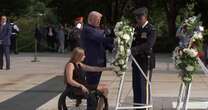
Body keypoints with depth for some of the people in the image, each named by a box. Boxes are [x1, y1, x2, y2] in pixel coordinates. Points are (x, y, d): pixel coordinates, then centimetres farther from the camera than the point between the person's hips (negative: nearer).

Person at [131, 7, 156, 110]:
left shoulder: (151, 30, -10)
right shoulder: (136, 28, 12)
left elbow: (148, 45, -24)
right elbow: (134, 42, 13)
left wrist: (134, 49, -35)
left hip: (146, 61, -7)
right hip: (136, 61, 7)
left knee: (144, 86, -6)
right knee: (136, 86, 10)